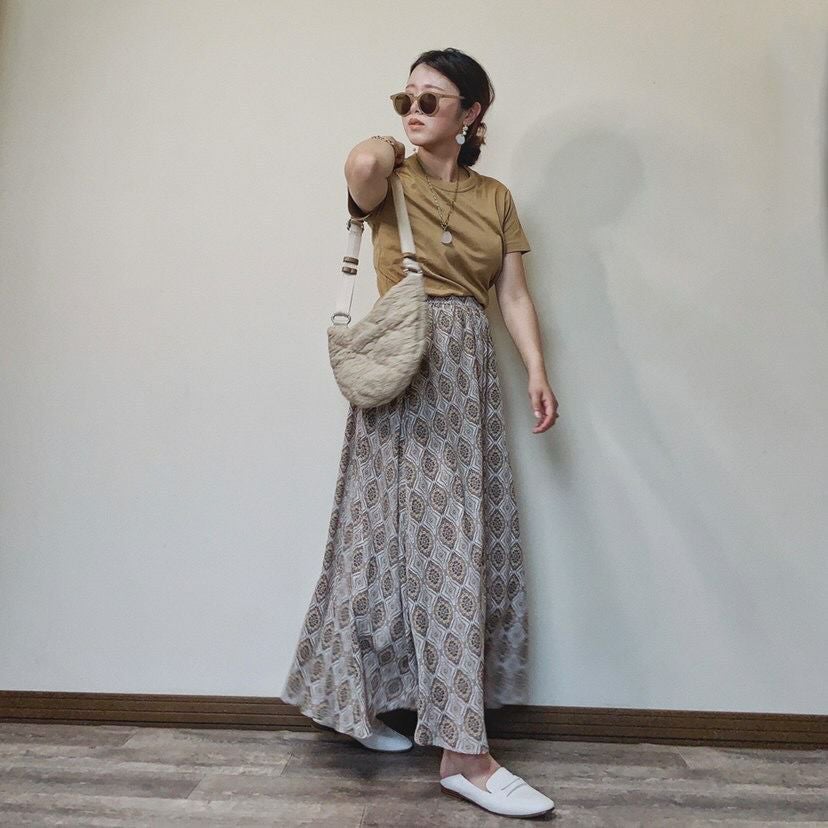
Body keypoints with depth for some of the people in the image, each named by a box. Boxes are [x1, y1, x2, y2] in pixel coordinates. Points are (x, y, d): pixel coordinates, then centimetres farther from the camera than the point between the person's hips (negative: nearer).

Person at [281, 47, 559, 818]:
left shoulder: (495, 196, 16)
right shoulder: (388, 182, 3)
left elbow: (514, 294, 9)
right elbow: (362, 161, -22)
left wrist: (537, 372, -4)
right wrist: (391, 150, 1)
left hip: (470, 370, 6)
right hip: (407, 369, -5)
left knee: (463, 539, 5)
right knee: (435, 538, -9)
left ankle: (364, 704, 23)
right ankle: (465, 752, -1)